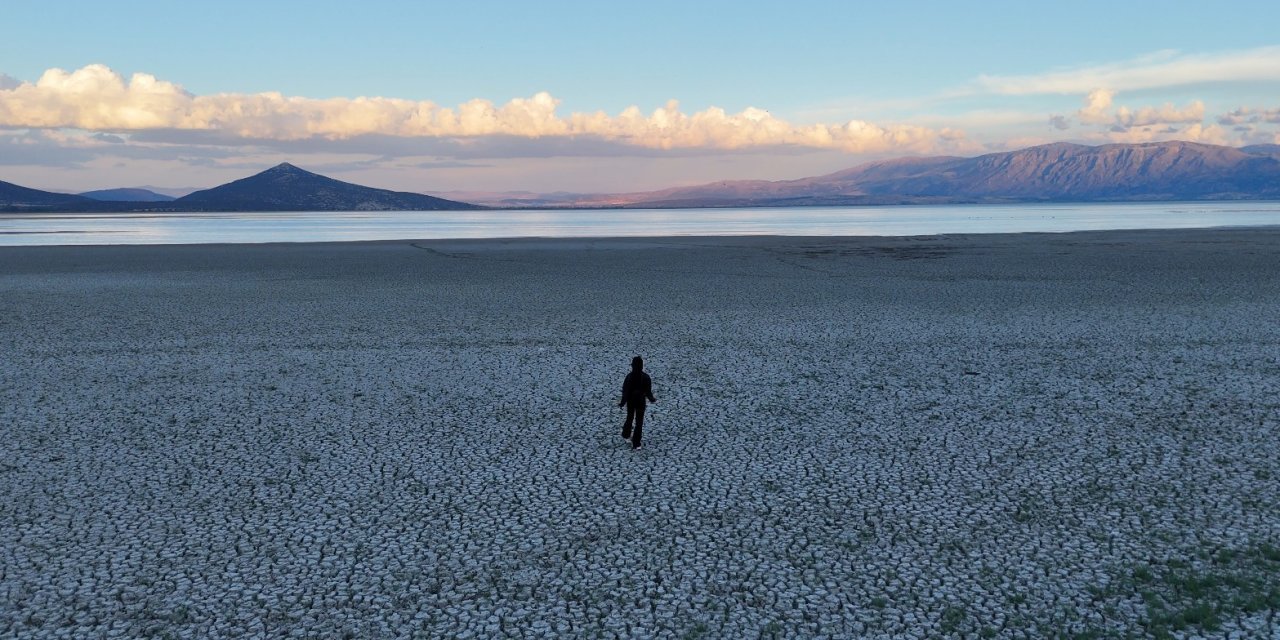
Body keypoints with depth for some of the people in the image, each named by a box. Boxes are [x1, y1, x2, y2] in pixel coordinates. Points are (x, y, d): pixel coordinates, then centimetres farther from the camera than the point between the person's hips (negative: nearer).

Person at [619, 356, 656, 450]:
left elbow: (625, 390, -14)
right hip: (641, 401, -1)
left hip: (630, 401, 1)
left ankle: (626, 434, 49)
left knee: (629, 418, 26)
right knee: (639, 422, 10)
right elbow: (648, 391, -10)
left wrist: (622, 402, -2)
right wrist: (652, 399, 9)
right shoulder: (645, 377, -18)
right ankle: (636, 444, 12)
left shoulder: (629, 376, -19)